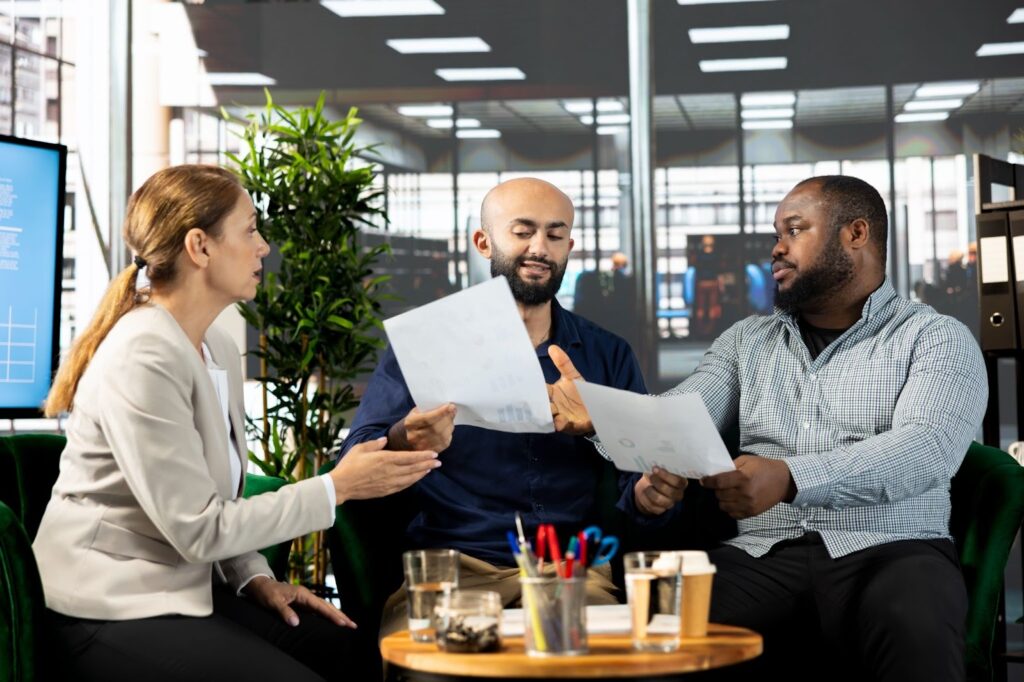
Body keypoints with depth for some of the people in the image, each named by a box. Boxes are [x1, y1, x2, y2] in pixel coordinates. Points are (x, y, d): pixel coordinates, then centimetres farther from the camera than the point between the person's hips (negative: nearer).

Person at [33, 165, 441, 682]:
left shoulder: (220, 350, 9)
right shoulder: (141, 359, -20)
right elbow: (199, 528, -22)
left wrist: (255, 577, -1)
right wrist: (337, 488, -18)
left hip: (184, 585, 8)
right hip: (114, 614, -8)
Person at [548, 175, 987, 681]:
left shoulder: (936, 339, 7)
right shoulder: (747, 341, 22)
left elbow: (926, 449, -11)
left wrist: (789, 478, -26)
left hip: (889, 551, -2)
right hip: (764, 556, 3)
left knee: (915, 633, -38)